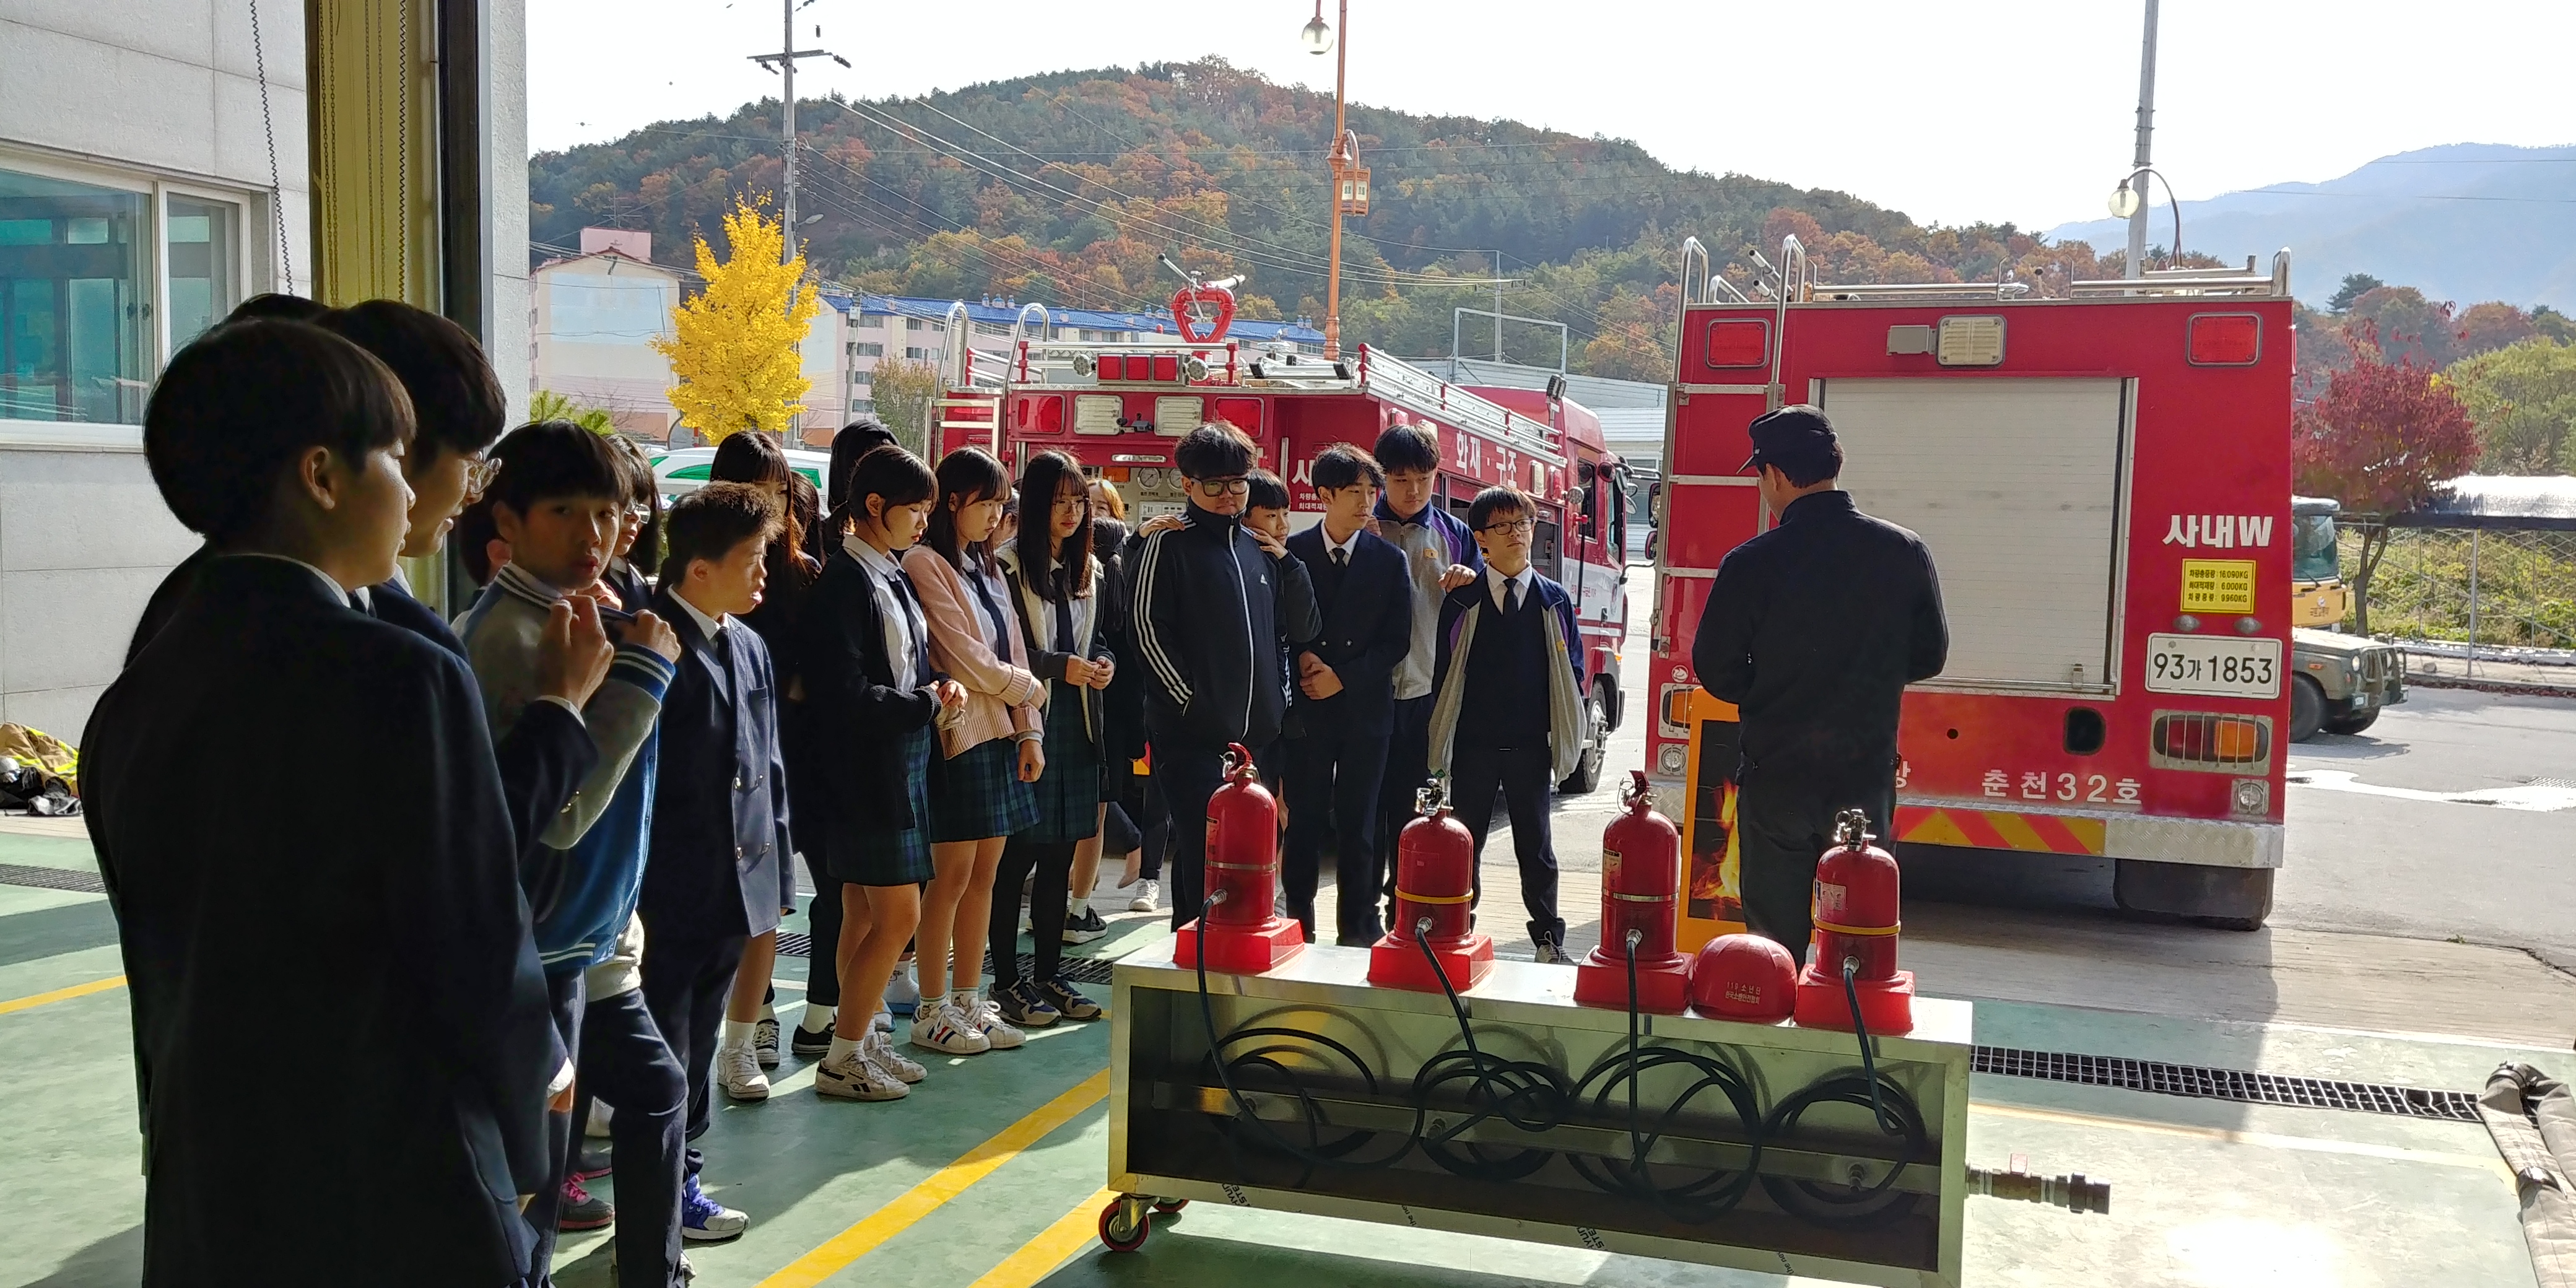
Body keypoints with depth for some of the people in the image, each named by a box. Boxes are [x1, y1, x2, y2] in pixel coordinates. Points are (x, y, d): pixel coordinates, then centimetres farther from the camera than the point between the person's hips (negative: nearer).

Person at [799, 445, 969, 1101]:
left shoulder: (893, 577, 12)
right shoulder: (844, 583, -16)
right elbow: (845, 695, -21)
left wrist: (939, 684, 0)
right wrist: (929, 702, -13)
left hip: (903, 763, 9)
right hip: (867, 770, -9)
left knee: (865, 912, 14)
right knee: (897, 915, -6)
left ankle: (863, 1040, 22)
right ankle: (841, 1059, 5)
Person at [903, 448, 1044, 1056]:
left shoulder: (986, 567, 17)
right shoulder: (926, 565, -10)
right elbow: (965, 657, -14)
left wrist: (1028, 732, 7)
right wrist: (1028, 688, 0)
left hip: (999, 736, 8)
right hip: (958, 737, -8)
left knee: (984, 873, 10)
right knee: (953, 875, -3)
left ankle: (967, 1002, 18)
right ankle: (931, 1013, 7)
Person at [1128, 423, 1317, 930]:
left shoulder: (1259, 548, 15)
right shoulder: (1168, 546, -1)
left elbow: (1302, 629, 16)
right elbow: (1148, 627, -7)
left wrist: (1287, 563, 2)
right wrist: (1192, 700, -11)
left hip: (1256, 730, 6)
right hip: (1192, 732, -6)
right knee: (1203, 850, -9)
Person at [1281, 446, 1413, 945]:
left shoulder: (1389, 560, 3)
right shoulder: (1293, 553, 3)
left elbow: (1397, 641, 0)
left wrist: (1343, 677, -9)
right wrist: (1300, 658, -13)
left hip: (1365, 707, 0)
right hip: (1305, 707, 0)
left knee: (1358, 824, 4)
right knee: (1303, 819, 2)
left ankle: (1357, 930, 12)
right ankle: (1298, 921, 12)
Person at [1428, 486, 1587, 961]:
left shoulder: (1554, 600, 4)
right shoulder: (1462, 601, 1)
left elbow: (1572, 671, 6)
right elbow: (1443, 672, 2)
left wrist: (1566, 739, -1)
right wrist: (1439, 740, -2)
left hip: (1531, 746, 1)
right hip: (1473, 744, 0)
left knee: (1535, 846, 8)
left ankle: (1549, 937, 17)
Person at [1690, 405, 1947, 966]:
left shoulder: (1750, 565, -12)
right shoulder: (1905, 553, -3)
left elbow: (1717, 671, -6)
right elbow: (1928, 656, 6)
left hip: (1775, 778, -2)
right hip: (1867, 778, 2)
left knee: (1773, 945, 10)